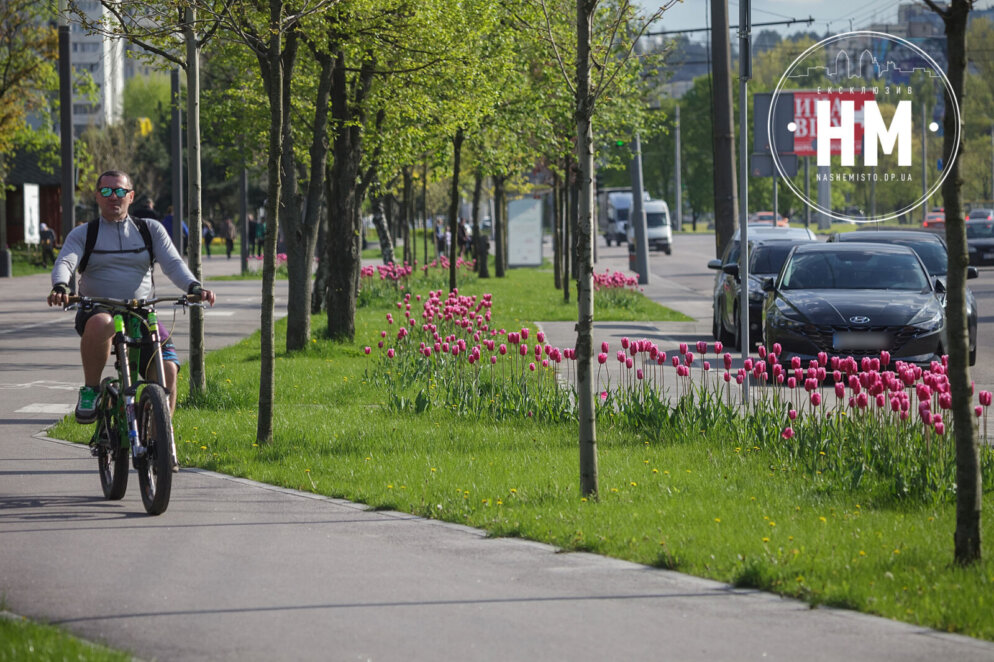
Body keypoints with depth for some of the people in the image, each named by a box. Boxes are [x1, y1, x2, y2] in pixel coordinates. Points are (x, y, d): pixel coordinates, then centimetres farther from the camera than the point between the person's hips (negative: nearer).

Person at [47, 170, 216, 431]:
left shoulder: (151, 230, 12)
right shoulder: (83, 234, 8)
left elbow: (173, 263, 1)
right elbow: (64, 262, -8)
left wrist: (194, 287, -21)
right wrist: (60, 287, -32)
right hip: (97, 310, -2)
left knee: (167, 369, -22)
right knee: (101, 323, -40)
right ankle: (90, 390, -19)